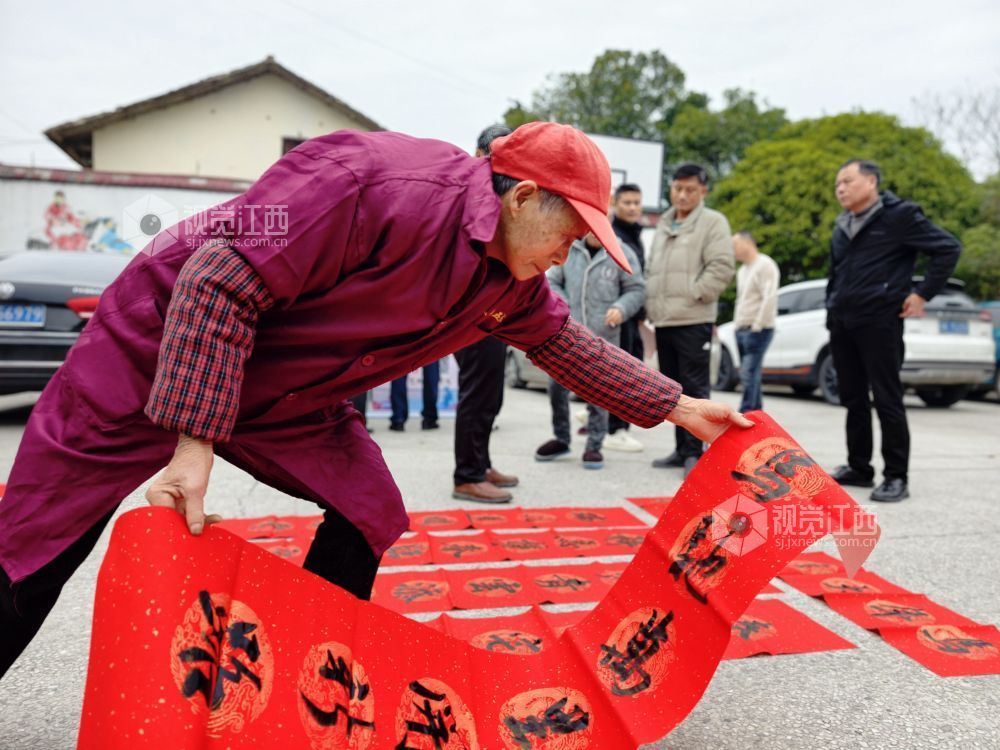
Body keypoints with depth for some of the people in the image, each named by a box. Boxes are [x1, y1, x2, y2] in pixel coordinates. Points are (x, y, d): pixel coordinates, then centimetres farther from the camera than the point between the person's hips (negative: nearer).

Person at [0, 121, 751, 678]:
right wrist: (195, 440, -29)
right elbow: (222, 283, -29)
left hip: (284, 397, 7)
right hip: (160, 349, -6)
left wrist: (677, 408, 14)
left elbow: (565, 344, 13)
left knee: (368, 513, -2)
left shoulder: (513, 282, -2)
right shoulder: (384, 183, -31)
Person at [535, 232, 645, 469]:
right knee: (557, 385, 5)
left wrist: (621, 308, -14)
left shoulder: (622, 254, 2)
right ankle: (561, 439, 22)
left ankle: (594, 446, 14)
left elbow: (636, 290, 5)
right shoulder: (568, 251, 7)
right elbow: (551, 282, 12)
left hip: (603, 337, -2)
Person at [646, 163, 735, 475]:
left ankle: (694, 451, 0)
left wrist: (692, 295, -15)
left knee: (694, 387, -6)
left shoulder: (713, 222, -2)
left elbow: (721, 268, -12)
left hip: (693, 320, -7)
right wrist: (649, 303, 13)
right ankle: (681, 448, 21)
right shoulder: (663, 225, 20)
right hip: (663, 321, 7)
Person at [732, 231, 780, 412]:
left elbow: (770, 298, -18)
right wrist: (737, 325, 14)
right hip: (741, 330, 9)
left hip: (757, 330, -9)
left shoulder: (764, 265, -9)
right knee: (747, 376, 9)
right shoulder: (742, 270, 20)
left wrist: (757, 326, -18)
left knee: (749, 375, -14)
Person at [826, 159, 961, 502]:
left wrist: (923, 293, -9)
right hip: (841, 323, 7)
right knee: (853, 399, 11)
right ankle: (859, 467, 20)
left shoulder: (899, 215, -4)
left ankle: (896, 477, 2)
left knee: (887, 401, -5)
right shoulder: (841, 228, 17)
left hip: (879, 321, -7)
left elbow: (948, 248, -6)